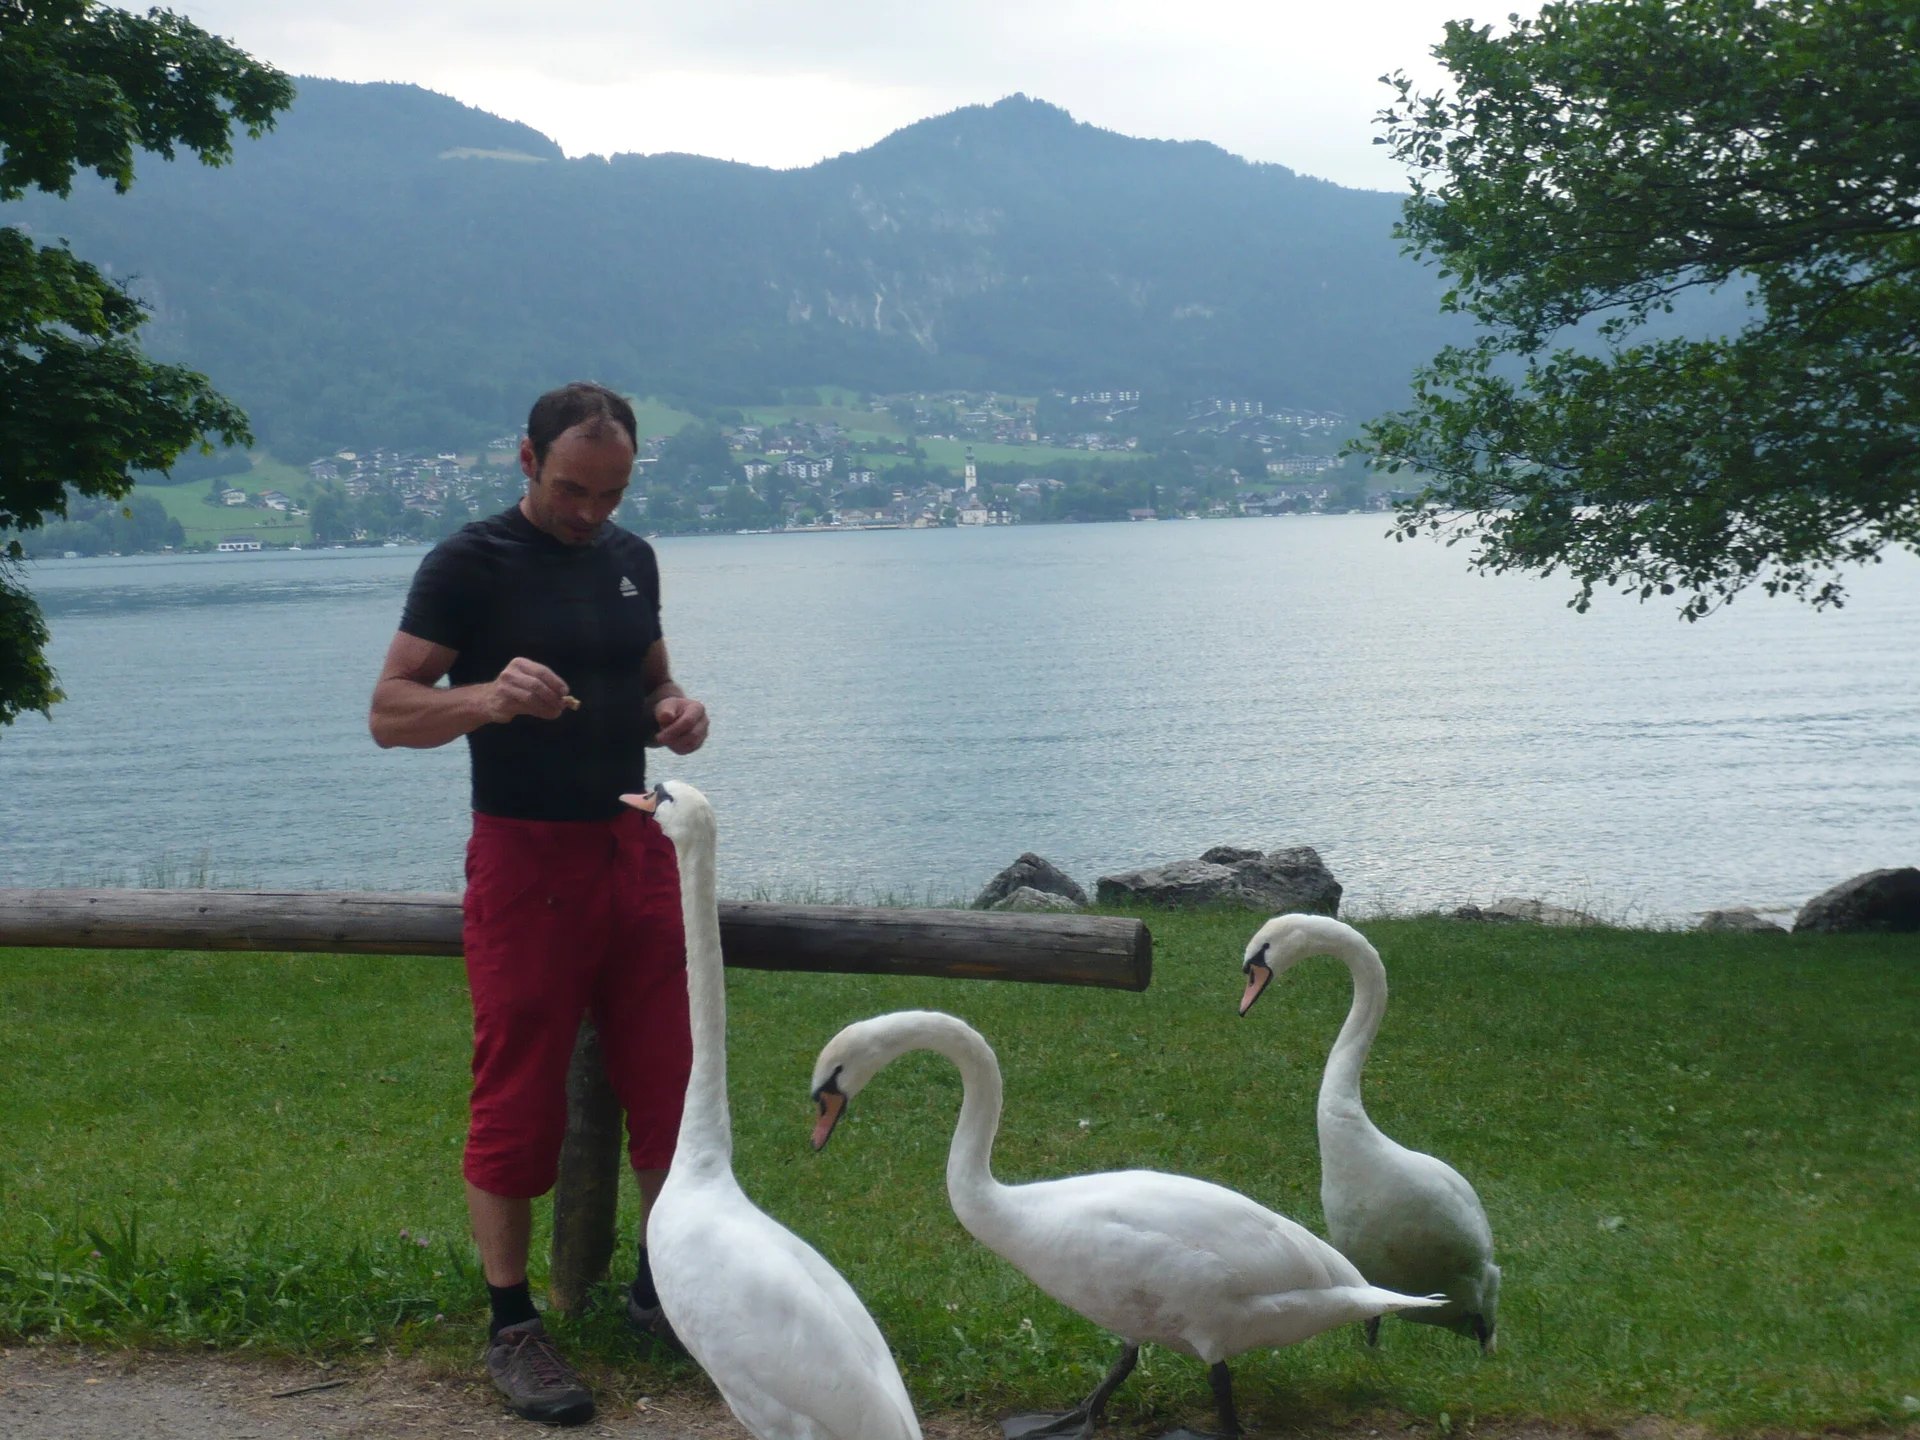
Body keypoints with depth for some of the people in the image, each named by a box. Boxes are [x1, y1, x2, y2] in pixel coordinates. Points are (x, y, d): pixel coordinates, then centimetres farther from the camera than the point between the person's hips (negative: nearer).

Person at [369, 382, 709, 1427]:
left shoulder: (630, 558, 12)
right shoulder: (469, 565, -6)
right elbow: (389, 713, -10)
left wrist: (675, 710, 0)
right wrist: (489, 695, -29)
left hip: (634, 849, 6)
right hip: (526, 859, -6)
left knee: (671, 1081, 8)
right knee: (518, 1097, -1)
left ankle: (664, 1285, 25)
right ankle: (512, 1328, 9)